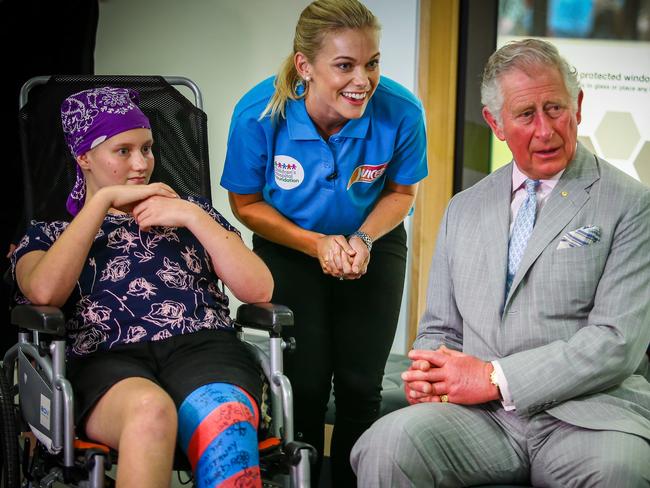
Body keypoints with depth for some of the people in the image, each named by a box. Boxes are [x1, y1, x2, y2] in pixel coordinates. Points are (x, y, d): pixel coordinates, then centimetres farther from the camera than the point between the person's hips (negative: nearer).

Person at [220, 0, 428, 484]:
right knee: (306, 386, -7)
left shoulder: (401, 112, -25)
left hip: (373, 245, 1)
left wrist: (363, 240, -21)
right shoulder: (259, 113, -27)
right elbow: (246, 203, -9)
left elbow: (401, 190, -4)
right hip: (290, 246, -1)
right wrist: (317, 244, -20)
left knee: (360, 386, 0)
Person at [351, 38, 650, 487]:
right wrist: (426, 375, -1)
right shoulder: (464, 210, 19)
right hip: (483, 416, 4)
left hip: (587, 414, -3)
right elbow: (440, 327, 23)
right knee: (389, 444, -28)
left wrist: (495, 378, -11)